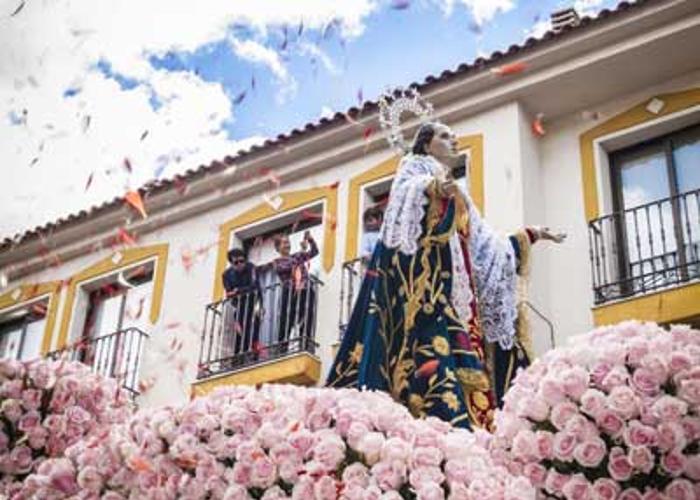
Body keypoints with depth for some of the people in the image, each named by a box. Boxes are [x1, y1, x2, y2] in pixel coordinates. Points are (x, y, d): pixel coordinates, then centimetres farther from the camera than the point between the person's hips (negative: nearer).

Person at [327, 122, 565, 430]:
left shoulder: (459, 197, 34)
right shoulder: (415, 166, 14)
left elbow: (484, 245, 34)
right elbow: (405, 192, -11)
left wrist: (528, 237, 36)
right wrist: (433, 186, -32)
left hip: (454, 283, 8)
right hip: (423, 276, -8)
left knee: (461, 355, -8)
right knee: (430, 345, -25)